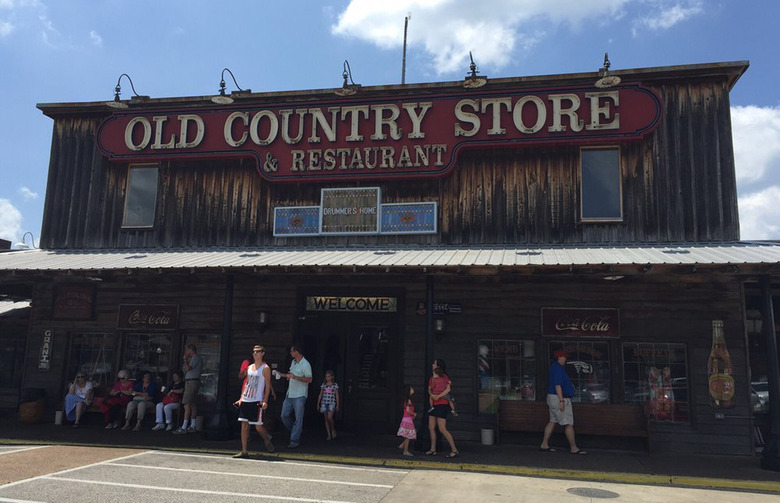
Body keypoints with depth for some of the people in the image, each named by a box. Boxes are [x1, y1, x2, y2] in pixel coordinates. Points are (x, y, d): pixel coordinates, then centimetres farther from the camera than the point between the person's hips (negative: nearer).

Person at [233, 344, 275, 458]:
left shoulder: (265, 368, -3)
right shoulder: (249, 367, 15)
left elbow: (268, 385, -6)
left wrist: (265, 401, -15)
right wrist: (241, 398, 12)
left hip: (257, 401, -6)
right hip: (246, 400, 6)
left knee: (258, 426, -4)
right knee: (244, 424, 2)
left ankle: (267, 441, 25)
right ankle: (244, 451, 8)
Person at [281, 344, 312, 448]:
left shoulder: (305, 364, -13)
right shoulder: (293, 362, 14)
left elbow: (309, 379, -20)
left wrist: (295, 377, -26)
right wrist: (281, 375, 20)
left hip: (299, 395, -8)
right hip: (289, 394, 8)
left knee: (298, 418, -4)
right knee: (284, 415, 6)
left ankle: (295, 440, 1)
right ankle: (296, 431, 24)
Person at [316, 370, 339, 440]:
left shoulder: (335, 385, 1)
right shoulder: (323, 384, 7)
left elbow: (337, 395, 4)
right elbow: (320, 395, 11)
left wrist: (337, 405, 1)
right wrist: (318, 404, 9)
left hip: (331, 403, -3)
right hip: (324, 403, 3)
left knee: (329, 418, -17)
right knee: (326, 419, 3)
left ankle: (333, 429, 9)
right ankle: (329, 435, 8)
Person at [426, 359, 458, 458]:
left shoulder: (443, 376, -7)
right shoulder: (432, 378, 14)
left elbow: (448, 389, -12)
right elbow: (429, 389, 11)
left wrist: (438, 396, -18)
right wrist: (431, 395, -10)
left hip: (442, 404, -8)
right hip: (434, 405, 8)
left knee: (442, 429, -10)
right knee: (431, 427, 8)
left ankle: (454, 450, -2)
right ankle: (433, 449, 17)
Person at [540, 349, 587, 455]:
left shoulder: (555, 366, 16)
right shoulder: (558, 368, -16)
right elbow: (557, 385, -22)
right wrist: (561, 401, -24)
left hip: (553, 398, 11)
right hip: (558, 398, -11)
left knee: (552, 421, 11)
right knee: (568, 423, -6)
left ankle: (544, 445, 13)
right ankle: (573, 448, -2)